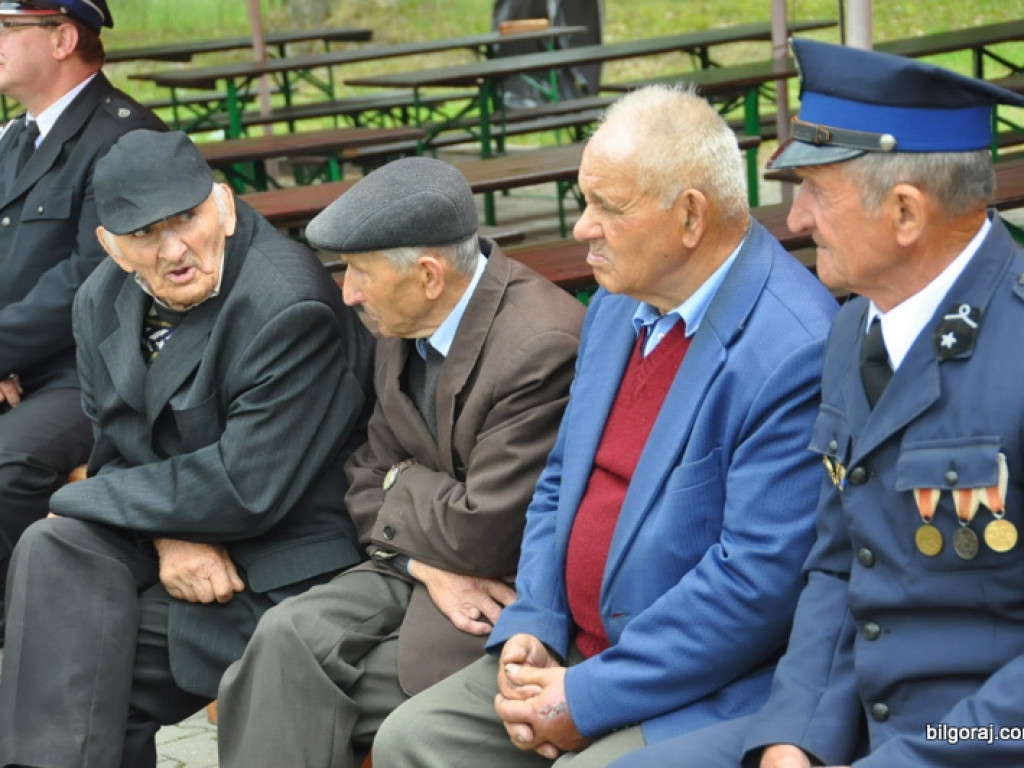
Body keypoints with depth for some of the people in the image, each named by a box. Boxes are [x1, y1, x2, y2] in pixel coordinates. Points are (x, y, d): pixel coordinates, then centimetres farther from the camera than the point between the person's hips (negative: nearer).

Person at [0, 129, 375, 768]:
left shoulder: (289, 306, -23)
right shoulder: (104, 301, 1)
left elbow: (247, 491, -24)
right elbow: (118, 451, 7)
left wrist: (80, 500, -14)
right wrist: (170, 538, -16)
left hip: (278, 568, -7)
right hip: (187, 540, 7)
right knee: (55, 550, -20)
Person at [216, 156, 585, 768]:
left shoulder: (542, 346, -24)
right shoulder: (406, 326, 4)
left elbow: (484, 536, -23)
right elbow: (370, 479, 9)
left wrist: (404, 484, -5)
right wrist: (427, 566, -10)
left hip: (513, 587, -8)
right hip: (434, 567, 8)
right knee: (288, 636, -16)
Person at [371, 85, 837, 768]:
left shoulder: (793, 351, -21)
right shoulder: (617, 306, 9)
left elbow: (760, 578, -23)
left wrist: (586, 699, -19)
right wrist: (531, 630, 0)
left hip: (711, 687, -8)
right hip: (576, 653, 8)